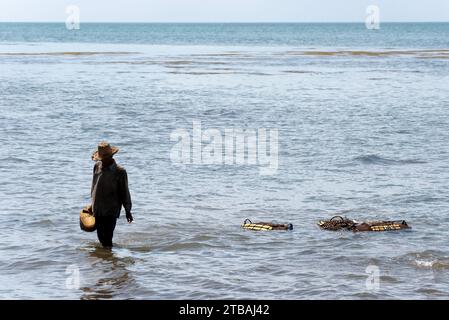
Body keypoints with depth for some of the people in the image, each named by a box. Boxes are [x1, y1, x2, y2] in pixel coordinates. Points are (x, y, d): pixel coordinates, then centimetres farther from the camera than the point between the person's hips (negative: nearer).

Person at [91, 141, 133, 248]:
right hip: (98, 210, 5)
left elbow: (124, 192, -4)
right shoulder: (97, 167, 4)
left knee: (107, 238, -10)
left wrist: (128, 211, -1)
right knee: (100, 236, 11)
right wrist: (93, 202, 24)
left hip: (111, 211, -5)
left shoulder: (120, 172, -10)